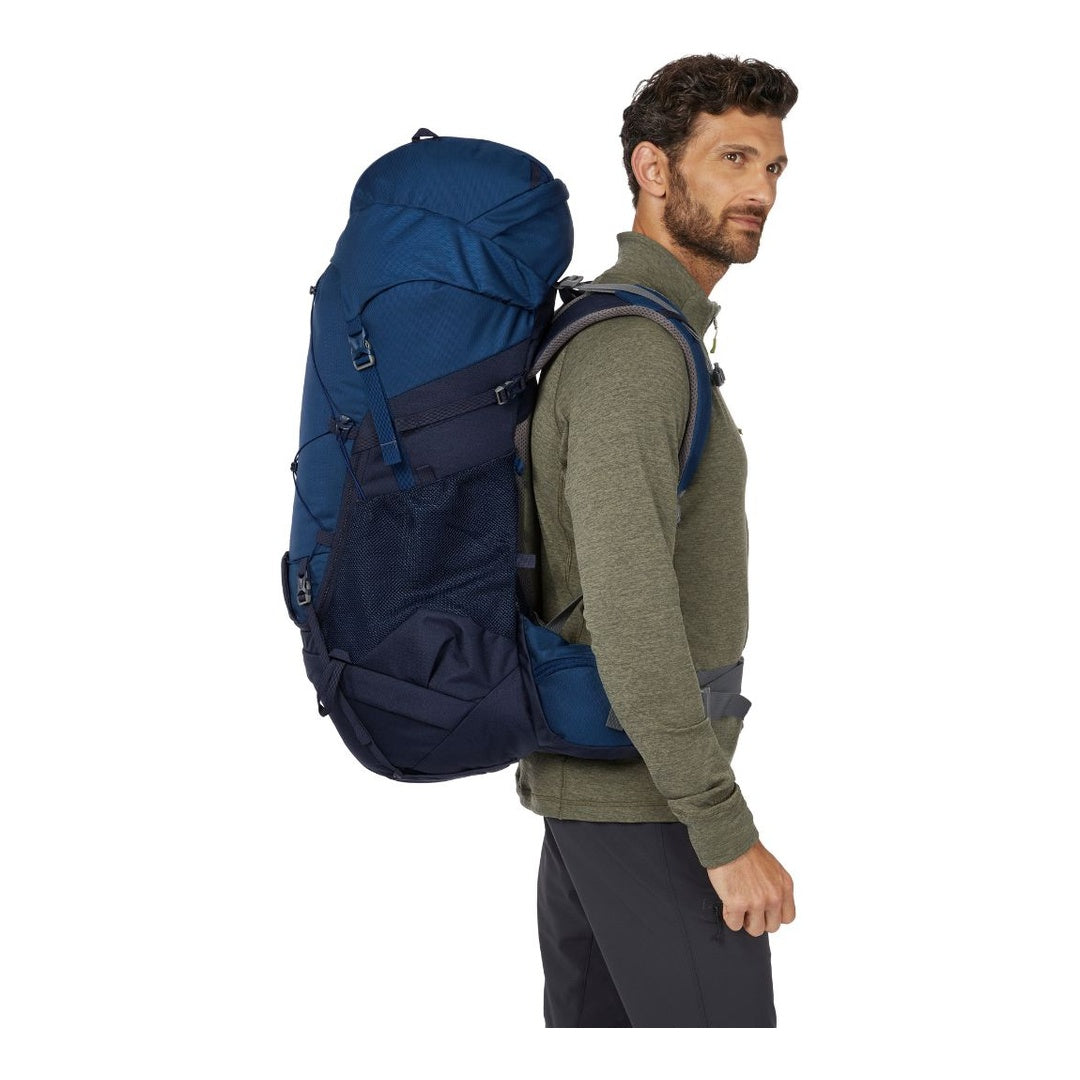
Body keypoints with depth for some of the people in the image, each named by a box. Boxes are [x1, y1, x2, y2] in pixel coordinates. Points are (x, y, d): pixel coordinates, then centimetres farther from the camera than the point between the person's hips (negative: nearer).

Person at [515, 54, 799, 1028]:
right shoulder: (634, 345, -21)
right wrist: (727, 834, -26)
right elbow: (629, 608, -29)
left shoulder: (603, 334, 13)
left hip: (580, 773, 10)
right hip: (647, 798, -10)